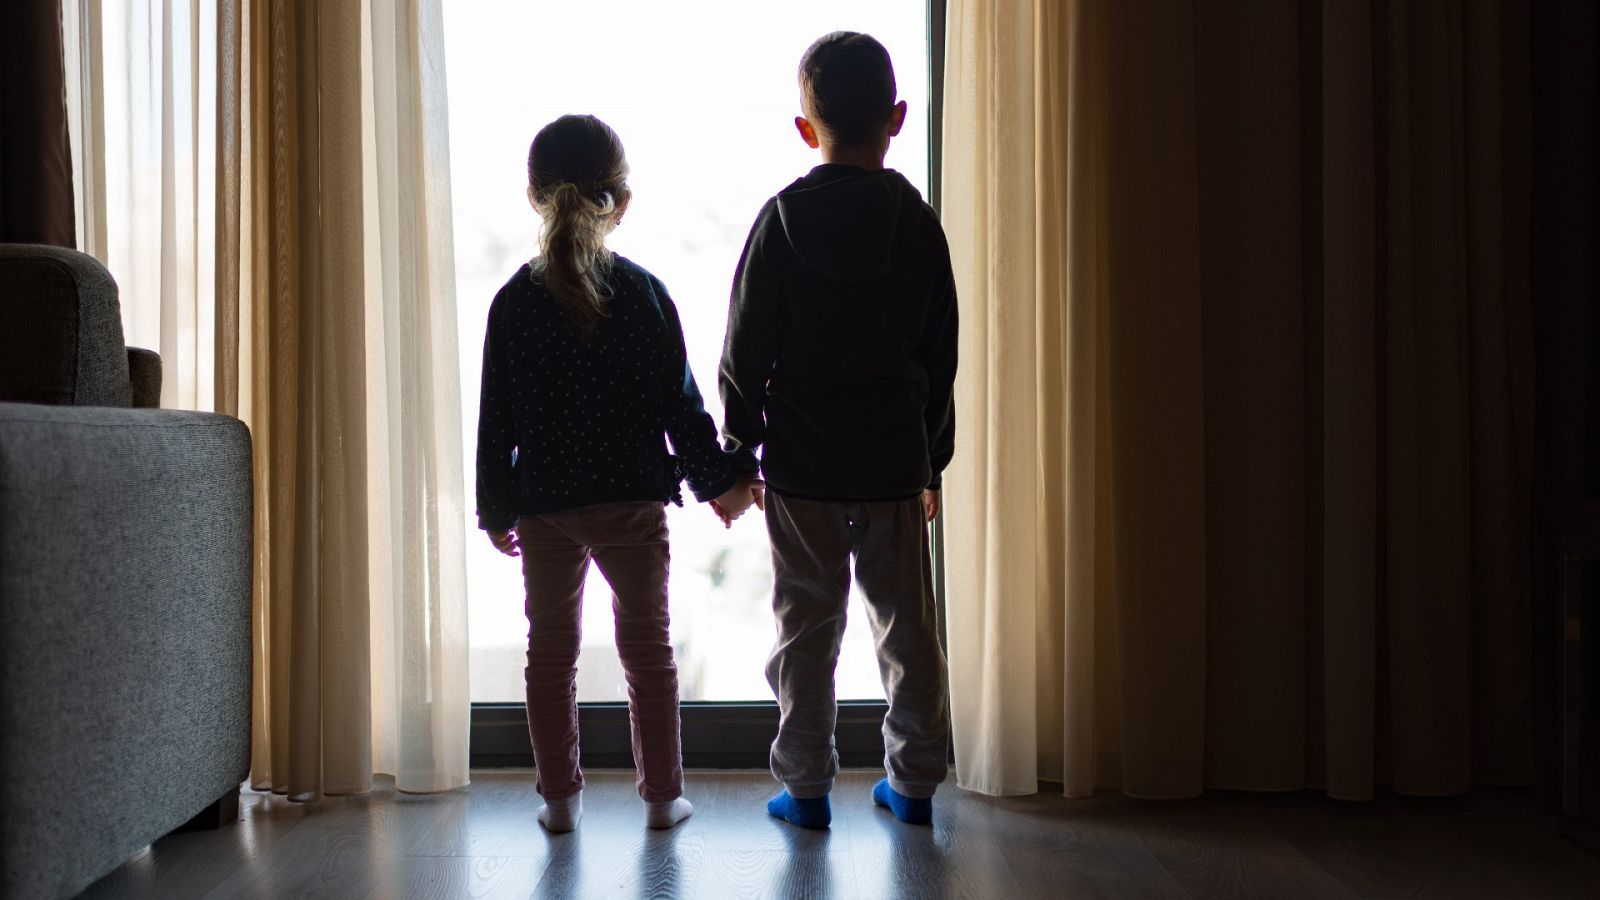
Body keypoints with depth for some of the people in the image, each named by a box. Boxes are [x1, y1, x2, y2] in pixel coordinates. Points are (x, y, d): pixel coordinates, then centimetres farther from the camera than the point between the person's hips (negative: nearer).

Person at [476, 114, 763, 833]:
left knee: (551, 652, 14)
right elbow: (681, 402, -3)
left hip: (544, 508, 1)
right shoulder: (644, 292, -6)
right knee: (647, 647, 11)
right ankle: (662, 795, 19)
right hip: (634, 503, 0)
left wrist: (496, 511, 9)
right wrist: (720, 480, 9)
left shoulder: (514, 302, -5)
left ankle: (560, 797, 21)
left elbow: (498, 422, -2)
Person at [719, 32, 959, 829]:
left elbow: (745, 351, -5)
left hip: (802, 463, -2)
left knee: (807, 624, 7)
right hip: (895, 461, 2)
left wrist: (737, 449, 5)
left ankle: (806, 786, 15)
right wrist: (932, 460, 15)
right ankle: (913, 779, 20)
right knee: (907, 622, 12)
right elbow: (941, 359, 6)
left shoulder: (782, 219, -5)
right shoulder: (918, 224, 1)